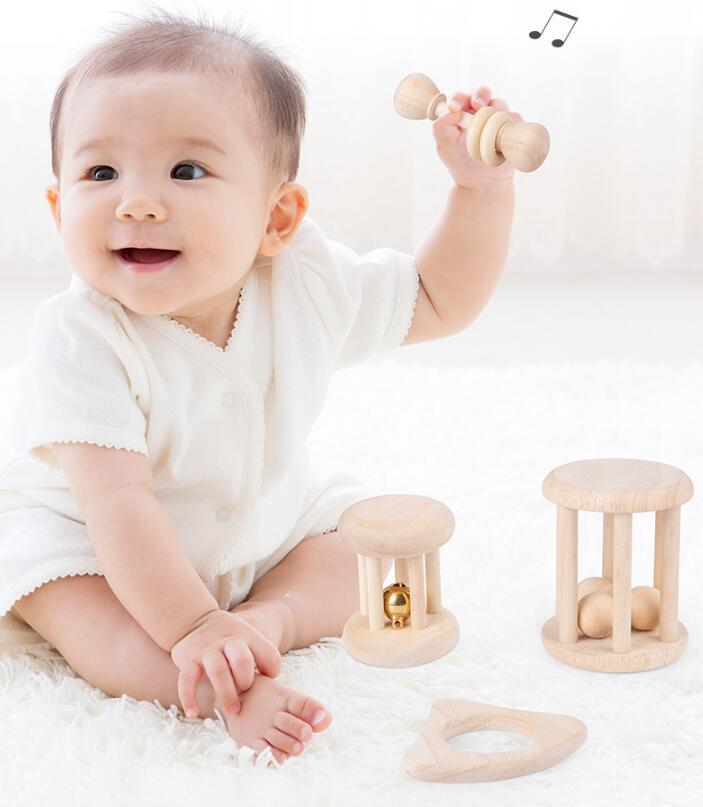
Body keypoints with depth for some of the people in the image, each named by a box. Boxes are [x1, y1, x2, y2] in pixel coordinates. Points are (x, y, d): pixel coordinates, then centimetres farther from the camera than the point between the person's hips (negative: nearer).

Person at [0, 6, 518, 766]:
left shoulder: (308, 284, -21)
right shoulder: (80, 337, -34)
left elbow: (439, 303, -5)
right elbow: (118, 502, -39)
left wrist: (482, 188, -18)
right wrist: (192, 629, -46)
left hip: (262, 525, 5)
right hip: (80, 536, -5)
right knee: (93, 625, -30)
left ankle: (271, 616, -22)